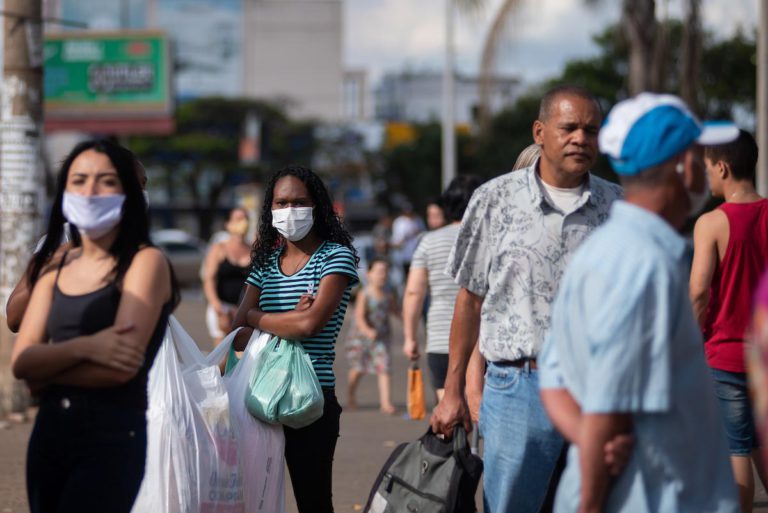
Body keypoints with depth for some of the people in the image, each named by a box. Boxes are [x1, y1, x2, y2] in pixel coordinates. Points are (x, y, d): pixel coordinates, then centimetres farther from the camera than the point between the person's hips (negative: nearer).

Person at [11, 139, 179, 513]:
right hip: (48, 433, 6)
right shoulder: (54, 267, 10)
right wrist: (83, 348, -19)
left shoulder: (145, 262, -7)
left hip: (112, 438, -6)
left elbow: (122, 366, -18)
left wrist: (48, 371, -3)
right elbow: (21, 362, -1)